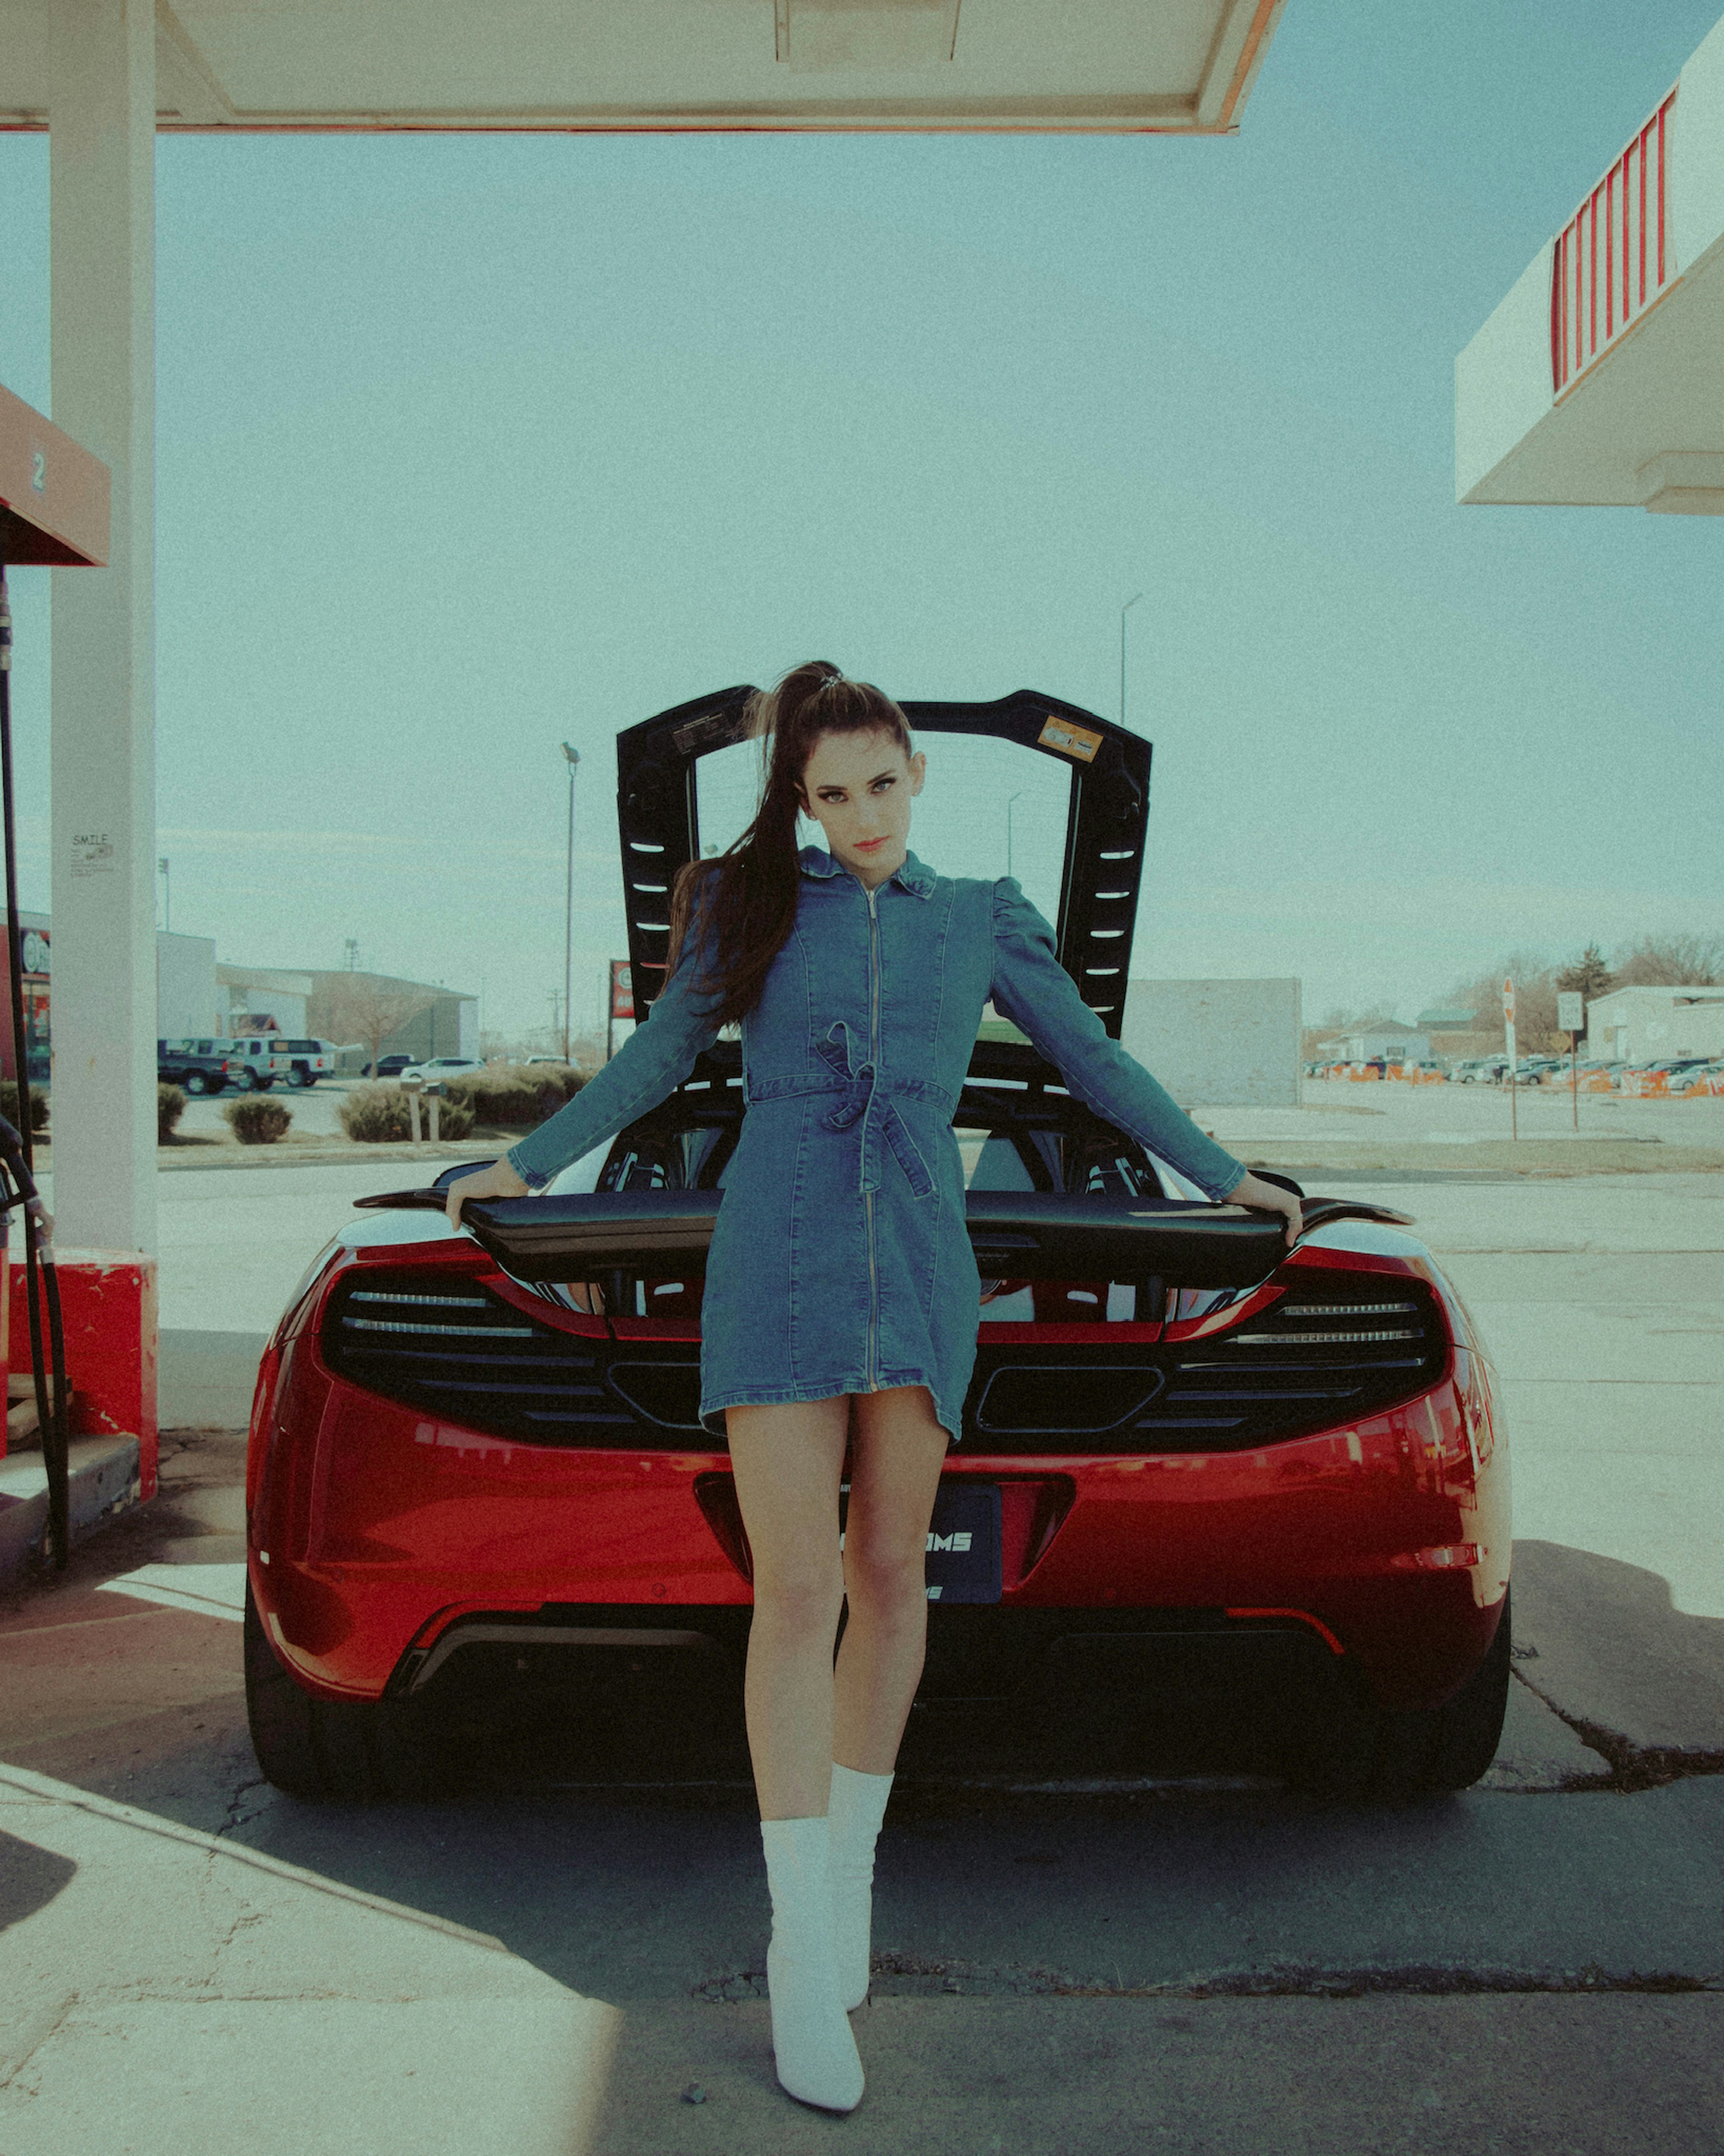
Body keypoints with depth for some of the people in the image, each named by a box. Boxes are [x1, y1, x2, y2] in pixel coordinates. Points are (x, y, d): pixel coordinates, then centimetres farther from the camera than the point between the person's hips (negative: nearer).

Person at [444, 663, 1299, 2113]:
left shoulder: (979, 920, 13)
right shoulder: (751, 903, 10)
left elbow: (1095, 1062, 21)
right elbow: (659, 1056, 19)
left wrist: (1222, 1174, 26)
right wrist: (529, 1163, 22)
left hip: (920, 1274, 2)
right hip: (775, 1271, -1)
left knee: (889, 1576, 5)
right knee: (797, 1595, -7)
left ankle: (849, 1869, 26)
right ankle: (804, 1955, 1)